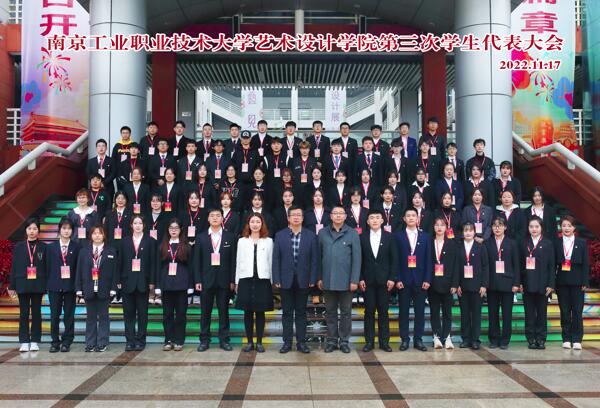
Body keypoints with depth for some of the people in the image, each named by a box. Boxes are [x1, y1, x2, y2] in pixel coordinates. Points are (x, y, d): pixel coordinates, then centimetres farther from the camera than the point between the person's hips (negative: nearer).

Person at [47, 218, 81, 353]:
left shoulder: (76, 247, 2)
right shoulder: (51, 247, 7)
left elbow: (79, 267, 0)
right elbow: (48, 266, 5)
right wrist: (48, 283, 0)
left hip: (70, 285, -1)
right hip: (54, 285, 1)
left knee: (69, 315, 4)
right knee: (54, 315, 4)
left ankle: (66, 342, 12)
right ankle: (55, 342, 13)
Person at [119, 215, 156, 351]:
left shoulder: (150, 241, 4)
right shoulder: (125, 241, 9)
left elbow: (153, 262, 0)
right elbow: (120, 262, 7)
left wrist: (151, 281, -6)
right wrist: (119, 280, 0)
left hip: (143, 281, -2)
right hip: (128, 280, 2)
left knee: (142, 313, 3)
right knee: (128, 313, 4)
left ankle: (140, 340, 9)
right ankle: (130, 341, 10)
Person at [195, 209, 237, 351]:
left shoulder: (230, 237, 4)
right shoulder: (201, 238, 6)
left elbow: (233, 260, 2)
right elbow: (197, 260, 3)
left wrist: (232, 280, -4)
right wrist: (197, 280, -4)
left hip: (224, 280, 0)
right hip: (206, 279, 1)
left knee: (224, 311, 5)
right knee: (205, 311, 6)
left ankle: (224, 340, 13)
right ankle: (204, 340, 15)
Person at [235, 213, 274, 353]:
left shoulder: (268, 241, 7)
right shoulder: (242, 241, 9)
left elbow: (270, 262, 6)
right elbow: (238, 262, 9)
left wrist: (272, 281, 3)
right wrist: (237, 282, 6)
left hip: (263, 279, -1)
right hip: (246, 279, 1)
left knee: (260, 312, 3)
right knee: (248, 312, 3)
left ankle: (259, 342, 11)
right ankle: (249, 342, 13)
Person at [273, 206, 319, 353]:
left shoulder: (311, 236, 1)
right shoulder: (280, 235, 2)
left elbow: (314, 259, 0)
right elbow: (276, 259, 0)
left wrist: (313, 279, -5)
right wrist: (276, 279, -6)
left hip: (303, 280, 0)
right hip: (286, 280, 0)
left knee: (301, 312, 7)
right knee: (287, 312, 7)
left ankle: (301, 342, 14)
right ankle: (287, 342, 14)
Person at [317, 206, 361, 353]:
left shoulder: (352, 234, -1)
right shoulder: (323, 233, 4)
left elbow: (356, 258, -4)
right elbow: (319, 257, 6)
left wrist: (354, 280, -9)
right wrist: (319, 277, 2)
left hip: (346, 281, -1)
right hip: (328, 280, 2)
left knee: (345, 312, 7)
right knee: (330, 311, 10)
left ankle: (344, 341, 18)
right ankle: (331, 340, 19)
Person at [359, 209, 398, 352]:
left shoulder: (389, 237, 3)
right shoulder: (362, 238, 4)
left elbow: (394, 259, 1)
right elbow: (359, 260, 3)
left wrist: (392, 278, -6)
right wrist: (360, 279, -4)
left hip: (384, 280, 0)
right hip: (368, 280, 0)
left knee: (383, 311, 4)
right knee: (369, 311, 3)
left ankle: (384, 341, 12)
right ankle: (369, 341, 10)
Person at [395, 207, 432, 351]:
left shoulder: (425, 236, 8)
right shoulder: (398, 236, 4)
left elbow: (428, 259, 5)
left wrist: (427, 279, -3)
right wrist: (397, 279, -8)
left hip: (420, 280, 1)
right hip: (404, 279, -1)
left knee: (420, 311, 5)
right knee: (403, 311, 3)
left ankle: (418, 339, 13)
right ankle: (404, 339, 11)